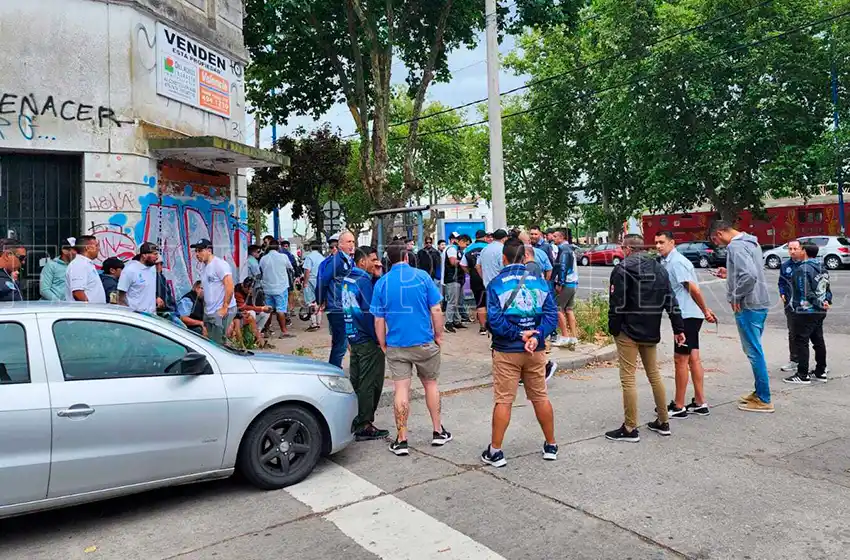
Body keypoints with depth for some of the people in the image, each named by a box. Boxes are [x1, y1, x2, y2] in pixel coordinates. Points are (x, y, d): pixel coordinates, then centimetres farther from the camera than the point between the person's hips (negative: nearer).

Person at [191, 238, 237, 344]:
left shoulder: (219, 264, -11)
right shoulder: (204, 267, 16)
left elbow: (230, 287, -18)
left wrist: (224, 308, -19)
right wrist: (205, 309, 14)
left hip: (221, 311, -9)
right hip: (209, 312, 9)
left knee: (217, 344, -9)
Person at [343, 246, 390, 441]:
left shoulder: (347, 279, 9)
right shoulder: (363, 281, -18)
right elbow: (369, 313, -19)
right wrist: (377, 338, -10)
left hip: (353, 337, 9)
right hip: (367, 340, -9)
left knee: (356, 381, 17)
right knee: (369, 383, 0)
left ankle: (354, 421, 26)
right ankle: (365, 426, 6)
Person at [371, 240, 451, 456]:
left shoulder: (382, 283, -2)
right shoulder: (421, 276, -5)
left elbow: (378, 319, 0)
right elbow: (436, 310, -5)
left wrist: (383, 345, 11)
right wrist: (439, 335, 6)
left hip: (396, 345, 0)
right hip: (424, 342, 0)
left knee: (401, 390, 3)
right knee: (430, 384, 16)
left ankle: (401, 440, 7)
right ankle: (438, 432, 26)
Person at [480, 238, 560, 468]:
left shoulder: (496, 284, -7)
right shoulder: (539, 281, 2)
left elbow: (495, 320, -17)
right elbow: (552, 314, -5)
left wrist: (519, 335, -12)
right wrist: (536, 336, -15)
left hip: (507, 351, -3)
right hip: (536, 350, 3)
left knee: (503, 401, 3)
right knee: (541, 397, 15)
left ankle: (495, 451, 10)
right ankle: (551, 446, 28)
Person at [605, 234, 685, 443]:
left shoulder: (623, 269, -11)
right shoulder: (659, 268, 11)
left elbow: (617, 303, -16)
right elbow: (671, 301, 9)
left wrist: (613, 328, -6)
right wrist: (678, 328, 11)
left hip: (628, 331, -7)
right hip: (651, 332, 7)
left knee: (628, 378, -2)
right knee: (654, 374, 18)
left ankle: (630, 429, 3)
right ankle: (663, 422, 25)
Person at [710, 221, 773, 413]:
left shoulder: (735, 247, -18)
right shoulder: (751, 242, 13)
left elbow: (749, 275, -30)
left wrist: (736, 297, -18)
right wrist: (729, 274, 18)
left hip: (748, 306, -10)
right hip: (760, 303, 10)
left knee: (754, 352, -2)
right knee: (754, 350, 18)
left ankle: (764, 400, 6)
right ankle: (759, 392, 28)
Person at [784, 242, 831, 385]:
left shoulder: (803, 269, -16)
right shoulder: (822, 269, 13)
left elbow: (806, 292, -20)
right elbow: (827, 288, 17)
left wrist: (820, 303, -10)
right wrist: (827, 301, 7)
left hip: (805, 312, -9)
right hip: (820, 312, 9)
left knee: (801, 341, -4)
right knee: (818, 340, 16)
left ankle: (803, 375, -3)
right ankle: (821, 372, 24)